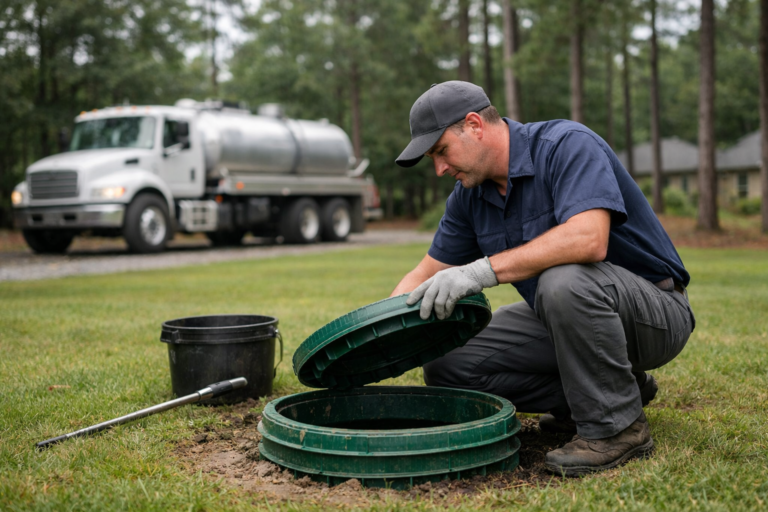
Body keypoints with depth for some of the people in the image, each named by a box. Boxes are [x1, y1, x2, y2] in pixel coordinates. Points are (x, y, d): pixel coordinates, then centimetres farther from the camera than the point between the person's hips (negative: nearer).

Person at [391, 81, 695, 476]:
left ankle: (616, 426, -16)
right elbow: (426, 276, 6)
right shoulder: (468, 196, 2)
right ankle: (605, 388, 7)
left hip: (654, 309, -8)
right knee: (446, 365, -2)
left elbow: (588, 239, -39)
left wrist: (483, 270, -40)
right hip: (566, 317, 8)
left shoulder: (568, 145, -21)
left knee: (564, 280, -39)